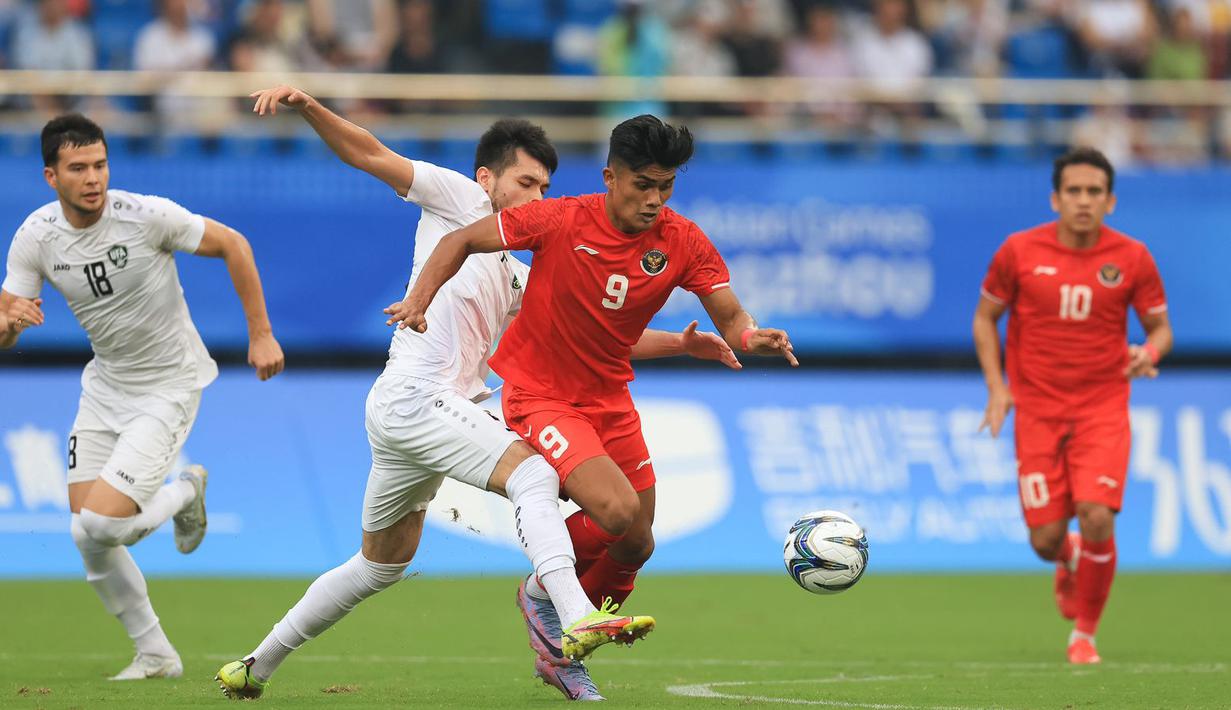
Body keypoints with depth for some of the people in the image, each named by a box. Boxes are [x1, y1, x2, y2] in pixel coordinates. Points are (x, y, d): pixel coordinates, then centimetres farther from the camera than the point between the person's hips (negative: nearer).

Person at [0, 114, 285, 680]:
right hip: (105, 386, 5)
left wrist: (261, 335, -9)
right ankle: (155, 655, 20)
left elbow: (232, 245, -10)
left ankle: (184, 494, 14)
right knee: (89, 542, 1)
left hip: (169, 388, -5)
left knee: (99, 526, -17)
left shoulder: (147, 215, -22)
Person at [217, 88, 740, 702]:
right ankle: (578, 623, -40)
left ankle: (256, 667, 29)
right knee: (534, 474, -23)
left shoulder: (516, 279, 25)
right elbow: (366, 154, -1)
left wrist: (682, 343, 15)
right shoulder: (459, 198, 5)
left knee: (380, 566, 19)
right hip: (413, 394, -10)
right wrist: (307, 106, -16)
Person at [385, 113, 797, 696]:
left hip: (610, 400, 6)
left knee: (635, 545, 7)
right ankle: (544, 592, 5)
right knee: (615, 510, -25)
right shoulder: (561, 221, -18)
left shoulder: (682, 242, -8)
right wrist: (420, 299, -23)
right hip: (539, 395, -6)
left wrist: (750, 337, -33)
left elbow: (729, 319, -9)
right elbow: (462, 241, -8)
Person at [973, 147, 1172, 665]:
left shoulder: (1132, 258, -2)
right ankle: (1069, 564, 37)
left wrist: (1150, 353, -16)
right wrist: (996, 386, -2)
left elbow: (1160, 326, 8)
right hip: (1037, 410, 1)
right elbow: (985, 317, 9)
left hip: (1103, 408, 0)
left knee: (1097, 516, -19)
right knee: (1046, 539, -5)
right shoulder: (1020, 251, -3)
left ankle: (1084, 634, 3)